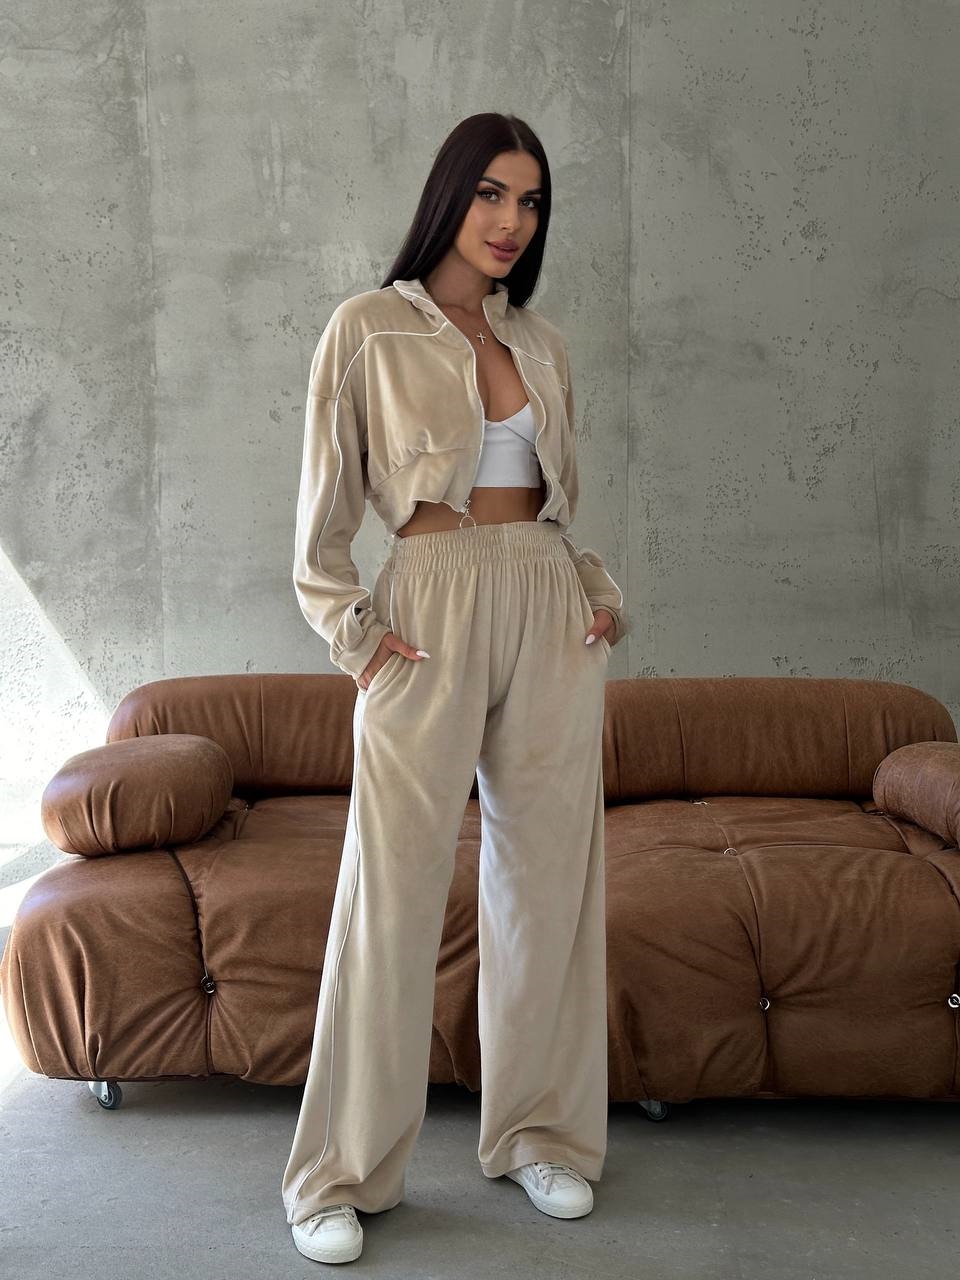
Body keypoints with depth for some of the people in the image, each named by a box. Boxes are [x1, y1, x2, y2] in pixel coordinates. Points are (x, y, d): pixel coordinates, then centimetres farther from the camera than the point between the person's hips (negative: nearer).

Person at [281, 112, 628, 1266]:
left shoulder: (542, 343, 15)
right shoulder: (368, 329, 1)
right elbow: (323, 510, 1)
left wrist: (600, 591, 8)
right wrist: (352, 631, -8)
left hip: (550, 612, 5)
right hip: (434, 607, -5)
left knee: (548, 874, 8)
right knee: (394, 890, -4)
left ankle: (537, 1131, 24)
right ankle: (342, 1172, 10)